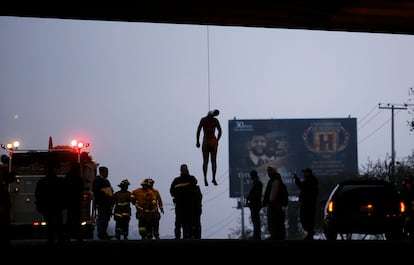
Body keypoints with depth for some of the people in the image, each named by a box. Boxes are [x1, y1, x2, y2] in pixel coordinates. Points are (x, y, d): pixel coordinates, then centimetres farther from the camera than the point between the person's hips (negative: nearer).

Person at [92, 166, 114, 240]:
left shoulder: (106, 180, 20)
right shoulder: (97, 180, -8)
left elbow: (110, 190, 23)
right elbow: (96, 191, -16)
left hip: (107, 203, 9)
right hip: (101, 203, -9)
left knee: (106, 218, 12)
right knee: (101, 218, -6)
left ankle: (104, 233, 19)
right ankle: (100, 234, -2)